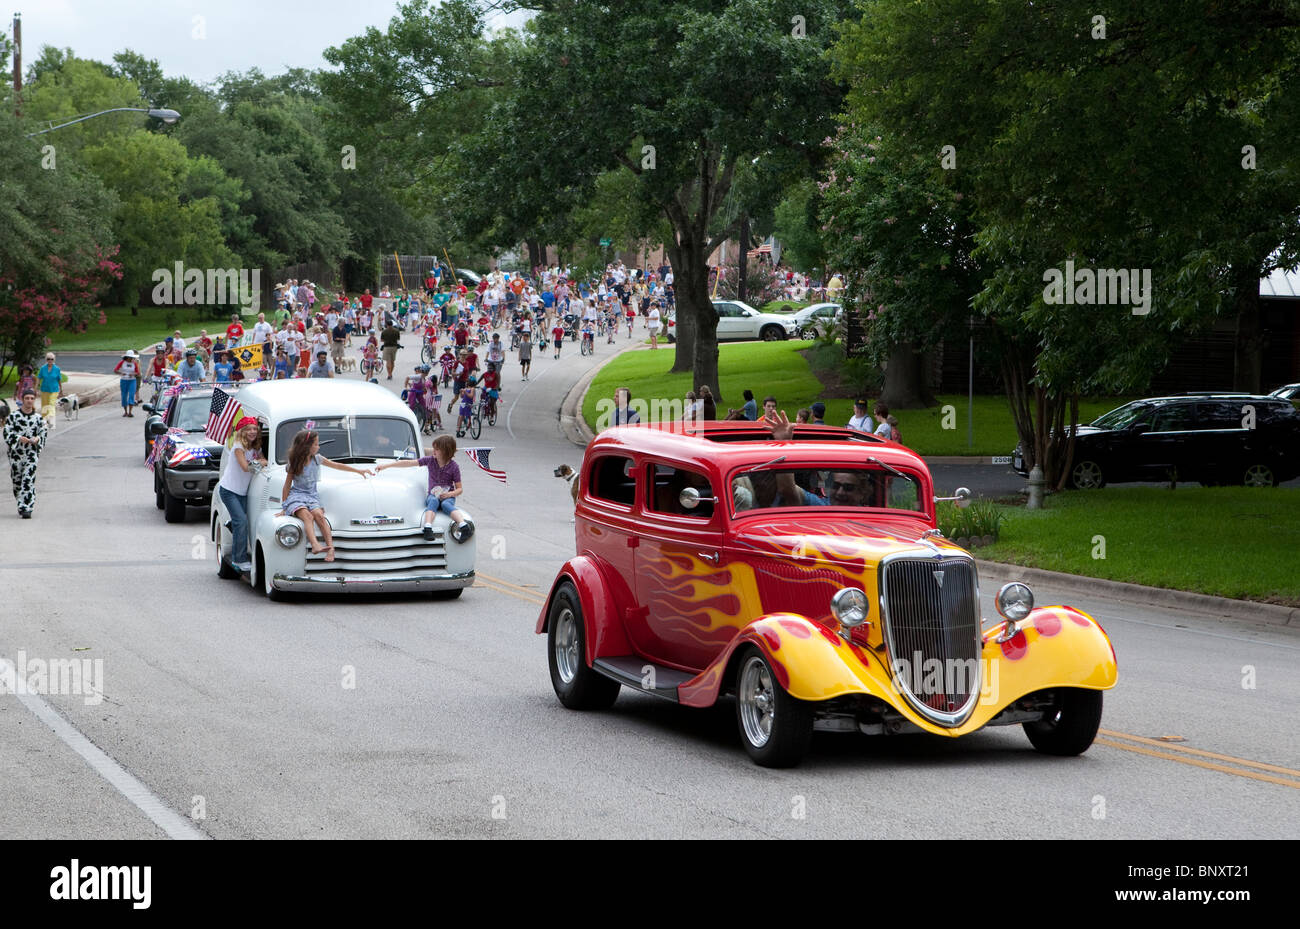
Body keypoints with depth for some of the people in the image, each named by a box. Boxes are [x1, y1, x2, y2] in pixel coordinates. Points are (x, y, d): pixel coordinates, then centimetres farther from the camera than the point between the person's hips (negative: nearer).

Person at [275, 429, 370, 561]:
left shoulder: (317, 459, 9)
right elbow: (287, 486, 2)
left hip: (312, 495, 3)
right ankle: (315, 545, -54)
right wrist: (284, 508, 2)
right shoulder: (294, 464, -1)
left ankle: (331, 548, -37)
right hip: (296, 495, -3)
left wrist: (359, 471, 20)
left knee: (318, 514, -28)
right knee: (307, 516, -33)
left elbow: (337, 466, 18)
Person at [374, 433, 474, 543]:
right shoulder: (430, 460, 4)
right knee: (434, 501, -36)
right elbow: (409, 463, 5)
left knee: (446, 504, -38)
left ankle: (464, 526, -61)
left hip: (447, 496, -1)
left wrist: (450, 494, -21)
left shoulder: (454, 467, -3)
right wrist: (386, 465, 2)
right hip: (433, 495, 1)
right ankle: (428, 528, -59)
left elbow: (460, 489, 1)